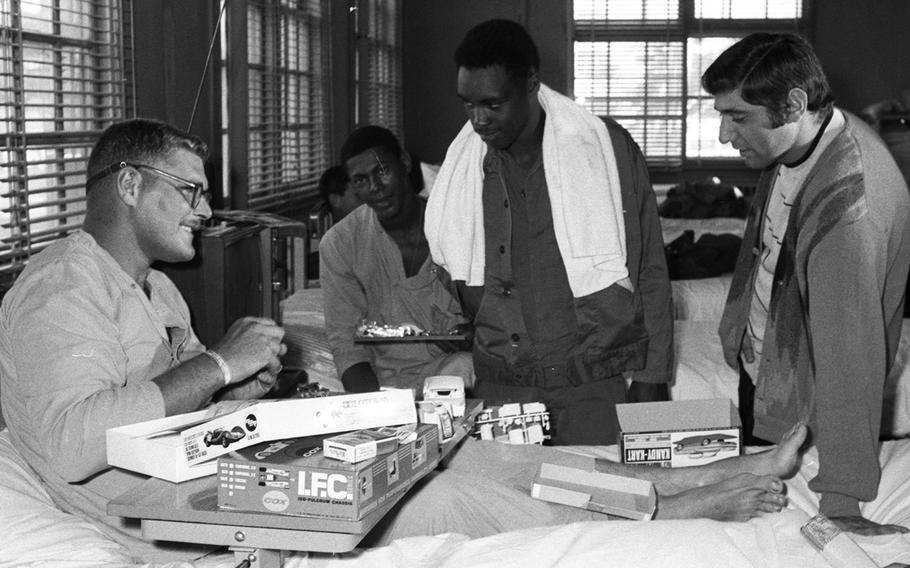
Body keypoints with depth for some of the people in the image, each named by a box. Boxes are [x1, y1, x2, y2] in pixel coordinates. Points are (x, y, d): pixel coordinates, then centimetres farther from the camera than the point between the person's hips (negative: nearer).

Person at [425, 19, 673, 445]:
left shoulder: (608, 149, -4)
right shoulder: (461, 163, 5)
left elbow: (649, 271, 0)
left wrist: (651, 376, -2)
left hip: (598, 387, -2)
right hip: (500, 386, 3)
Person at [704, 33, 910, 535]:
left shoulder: (850, 203, -36)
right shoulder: (790, 145, -8)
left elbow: (849, 354, -36)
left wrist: (840, 498, -33)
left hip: (804, 414, -8)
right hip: (757, 373, 8)